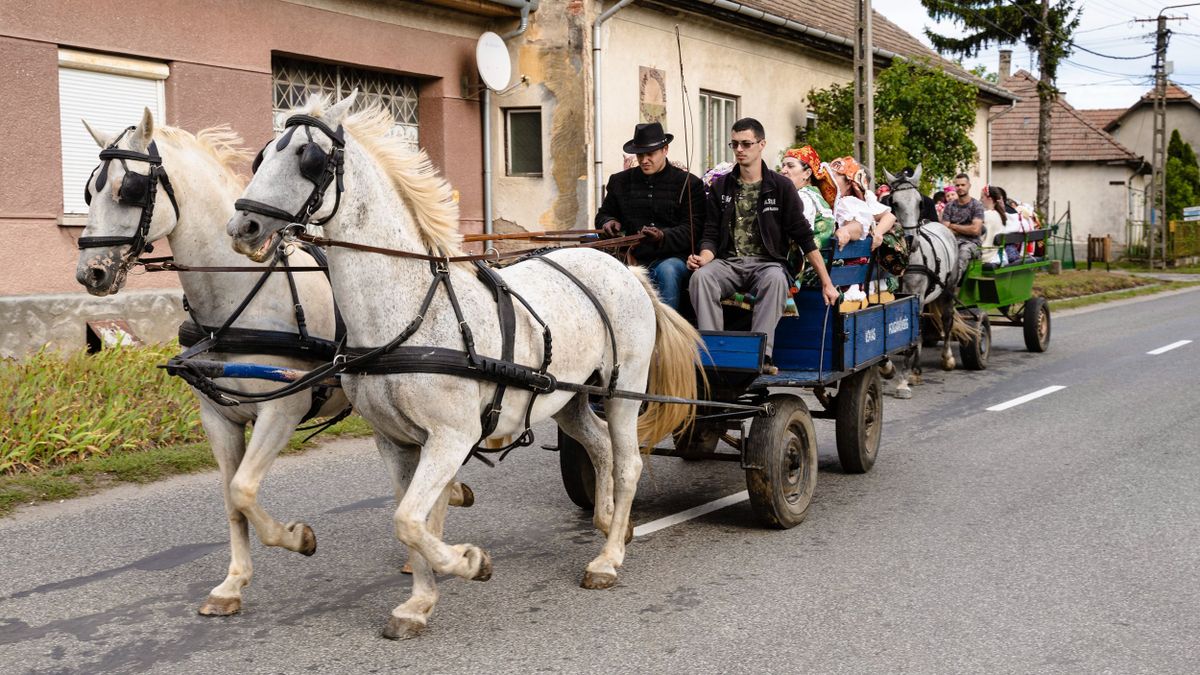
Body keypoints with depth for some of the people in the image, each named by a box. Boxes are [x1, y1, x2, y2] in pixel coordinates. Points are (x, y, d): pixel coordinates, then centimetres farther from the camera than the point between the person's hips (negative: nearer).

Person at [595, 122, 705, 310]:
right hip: (634, 258, 3)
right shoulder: (621, 181, 17)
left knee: (667, 270, -38)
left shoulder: (689, 184, 5)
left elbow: (691, 230, -3)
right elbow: (603, 214, 30)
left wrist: (663, 237, -23)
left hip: (673, 258, -3)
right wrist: (608, 223, 4)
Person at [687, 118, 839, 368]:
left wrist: (826, 282, -1)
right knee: (700, 276, -31)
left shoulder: (781, 186, 4)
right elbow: (711, 235, 10)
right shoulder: (721, 186, 11)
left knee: (776, 279, -38)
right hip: (728, 262, 2)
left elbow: (804, 237, 3)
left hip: (767, 263, -2)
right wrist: (704, 257, -15)